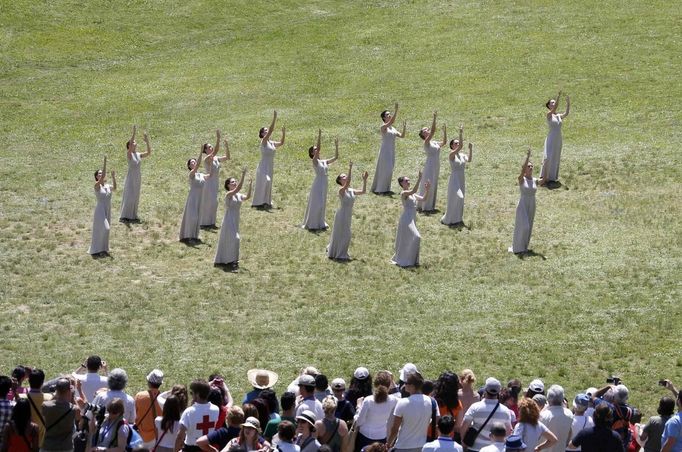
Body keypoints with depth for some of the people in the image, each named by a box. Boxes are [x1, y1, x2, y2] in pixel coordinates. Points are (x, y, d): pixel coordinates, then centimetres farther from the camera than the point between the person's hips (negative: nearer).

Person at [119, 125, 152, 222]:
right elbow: (130, 146, -27)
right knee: (129, 197, -6)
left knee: (135, 198, 11)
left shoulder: (138, 155, 8)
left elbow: (148, 153, 4)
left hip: (138, 178, 6)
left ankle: (133, 216, 18)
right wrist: (134, 133, -32)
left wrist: (147, 142, -5)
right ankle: (124, 217, -2)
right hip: (131, 177, -6)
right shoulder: (129, 154, -10)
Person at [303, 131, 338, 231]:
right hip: (318, 184, -7)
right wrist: (319, 136, -27)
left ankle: (320, 223, 23)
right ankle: (312, 224, 5)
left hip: (324, 185, 7)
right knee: (315, 205, -3)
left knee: (322, 205, 13)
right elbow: (318, 149, -23)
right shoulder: (315, 161, -9)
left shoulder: (324, 162, 12)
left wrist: (336, 146, 5)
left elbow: (335, 157, 13)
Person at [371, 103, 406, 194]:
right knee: (385, 170, -8)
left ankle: (386, 189, 17)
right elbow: (391, 121, -29)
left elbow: (401, 136, 10)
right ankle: (380, 189, 0)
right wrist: (396, 110, -34)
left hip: (392, 151, 8)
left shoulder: (392, 128, 13)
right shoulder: (383, 127, -11)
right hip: (385, 150, -8)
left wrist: (404, 127, -5)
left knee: (389, 171, 10)